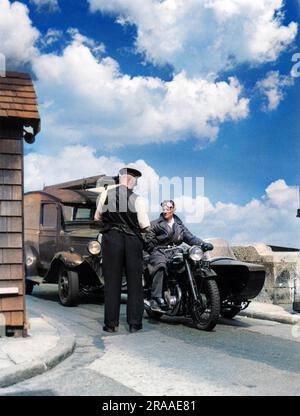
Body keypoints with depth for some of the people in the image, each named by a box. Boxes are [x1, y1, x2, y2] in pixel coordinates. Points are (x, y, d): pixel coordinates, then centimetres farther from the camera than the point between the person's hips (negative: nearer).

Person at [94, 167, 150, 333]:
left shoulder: (106, 194, 1)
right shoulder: (137, 199, -6)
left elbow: (97, 217, 10)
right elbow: (145, 226, -5)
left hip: (111, 239, 2)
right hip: (132, 240, -1)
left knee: (111, 282, 6)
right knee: (134, 282, 7)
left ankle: (111, 323, 8)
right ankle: (134, 323, 9)